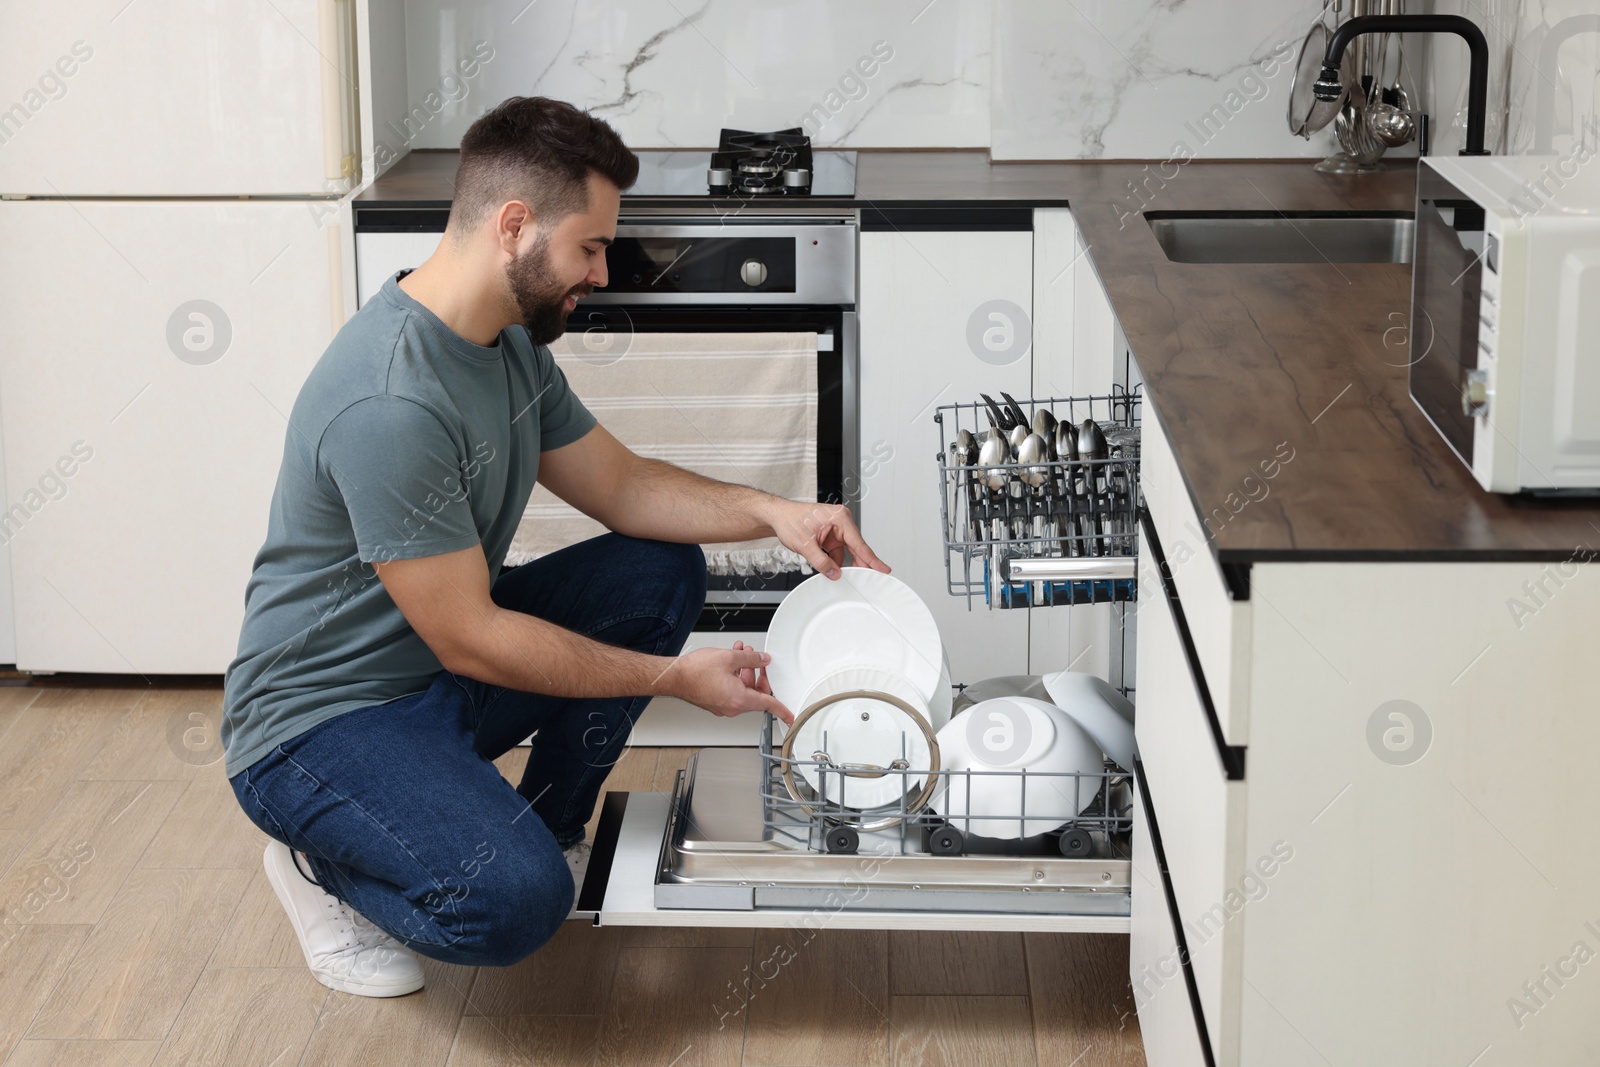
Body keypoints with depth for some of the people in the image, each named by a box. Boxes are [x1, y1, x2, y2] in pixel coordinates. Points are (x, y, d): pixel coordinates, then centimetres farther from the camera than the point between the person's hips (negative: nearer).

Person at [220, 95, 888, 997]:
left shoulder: (510, 341, 2)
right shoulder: (389, 405, -30)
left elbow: (619, 484, 12)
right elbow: (467, 638, -26)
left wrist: (773, 513, -5)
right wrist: (672, 678, -18)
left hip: (447, 673, 10)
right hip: (322, 718, -9)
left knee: (664, 571, 1)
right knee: (512, 903, -31)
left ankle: (551, 829, 12)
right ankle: (324, 858, 0)